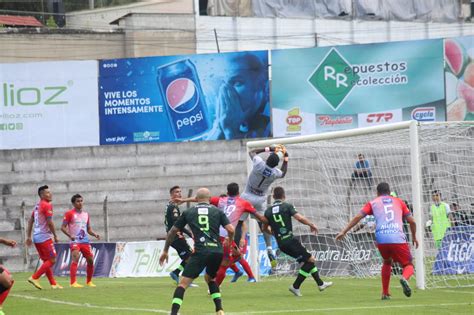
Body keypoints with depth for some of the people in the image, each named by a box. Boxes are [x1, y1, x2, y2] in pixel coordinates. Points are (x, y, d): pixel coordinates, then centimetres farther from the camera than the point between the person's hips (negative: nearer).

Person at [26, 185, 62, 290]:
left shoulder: (37, 206, 16)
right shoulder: (47, 205, -11)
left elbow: (30, 221, 17)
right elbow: (50, 222, -17)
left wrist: (28, 237, 18)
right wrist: (55, 236, -8)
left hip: (37, 237, 9)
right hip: (45, 237, -9)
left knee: (46, 261, 13)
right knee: (52, 260, -5)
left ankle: (53, 283, 13)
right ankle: (34, 278, -12)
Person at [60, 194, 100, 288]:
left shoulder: (86, 214, 16)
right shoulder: (69, 214, -2)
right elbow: (63, 227, -6)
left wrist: (95, 234, 1)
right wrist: (70, 235, -21)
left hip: (85, 241, 6)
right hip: (74, 241, -6)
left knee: (90, 260, 6)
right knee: (75, 258, -23)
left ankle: (89, 282, 23)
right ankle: (73, 283, -27)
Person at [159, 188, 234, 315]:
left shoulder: (188, 212, 13)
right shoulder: (217, 211, 13)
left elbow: (172, 232, 18)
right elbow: (231, 230, 3)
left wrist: (165, 251, 30)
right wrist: (229, 242, 26)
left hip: (200, 252, -3)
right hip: (217, 251, 3)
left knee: (183, 283, -4)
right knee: (210, 278, 30)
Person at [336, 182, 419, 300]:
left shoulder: (373, 203, 20)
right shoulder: (398, 202, 22)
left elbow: (358, 217, 8)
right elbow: (412, 221, 18)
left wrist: (344, 231, 8)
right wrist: (414, 237, 33)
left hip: (381, 239, 1)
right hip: (398, 239, -1)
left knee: (387, 262, 30)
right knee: (408, 265, 11)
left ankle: (385, 293, 24)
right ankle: (404, 278, -26)